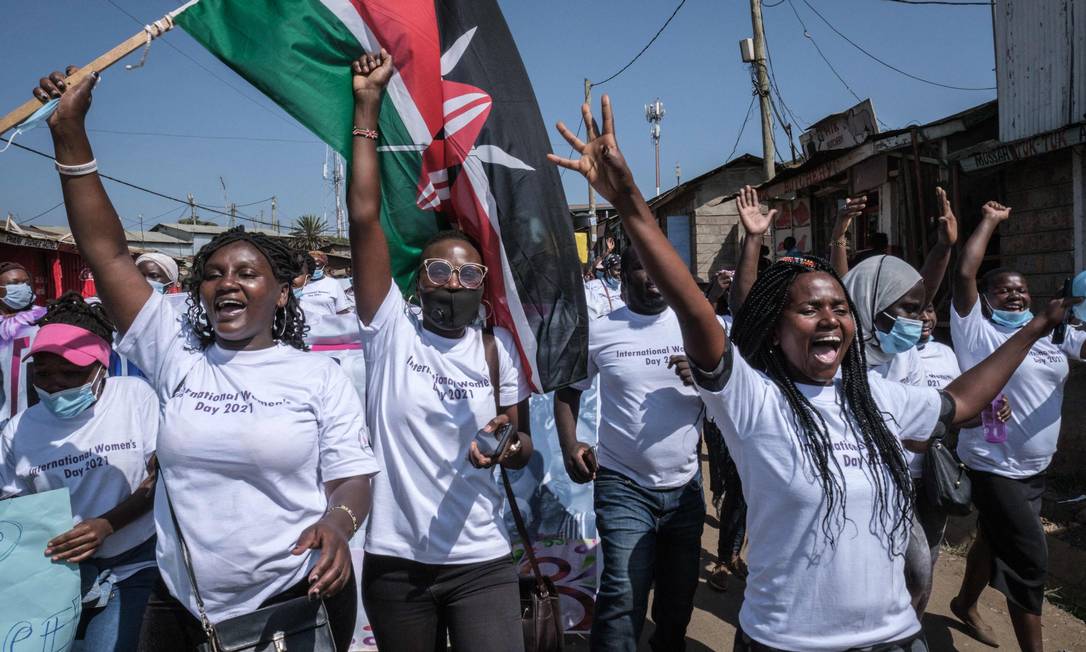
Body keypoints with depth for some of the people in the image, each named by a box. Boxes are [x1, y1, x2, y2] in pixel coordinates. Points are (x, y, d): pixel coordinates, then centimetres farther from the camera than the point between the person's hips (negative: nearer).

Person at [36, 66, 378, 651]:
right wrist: (70, 132, -6)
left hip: (299, 601, -2)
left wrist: (337, 521, -25)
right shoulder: (176, 357, 1)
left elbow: (351, 477, -3)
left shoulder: (319, 375, -4)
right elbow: (107, 253, -2)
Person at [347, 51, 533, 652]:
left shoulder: (498, 347, 1)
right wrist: (367, 104, -14)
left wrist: (510, 442, -16)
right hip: (393, 561, 0)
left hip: (482, 562, 1)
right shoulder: (391, 330, -6)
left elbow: (523, 449, 8)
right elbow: (364, 217, -14)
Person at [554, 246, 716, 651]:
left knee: (679, 596, 19)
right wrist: (569, 446, -9)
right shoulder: (598, 332, -4)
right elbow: (567, 391, 7)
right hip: (623, 486, -3)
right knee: (624, 599, -12)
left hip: (685, 485, 3)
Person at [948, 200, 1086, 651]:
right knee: (1031, 559, -4)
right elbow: (964, 274, -22)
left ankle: (965, 605, 45)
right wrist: (990, 222, -11)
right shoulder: (976, 330, -11)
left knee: (994, 541, 24)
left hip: (1035, 467, 7)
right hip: (994, 467, -7)